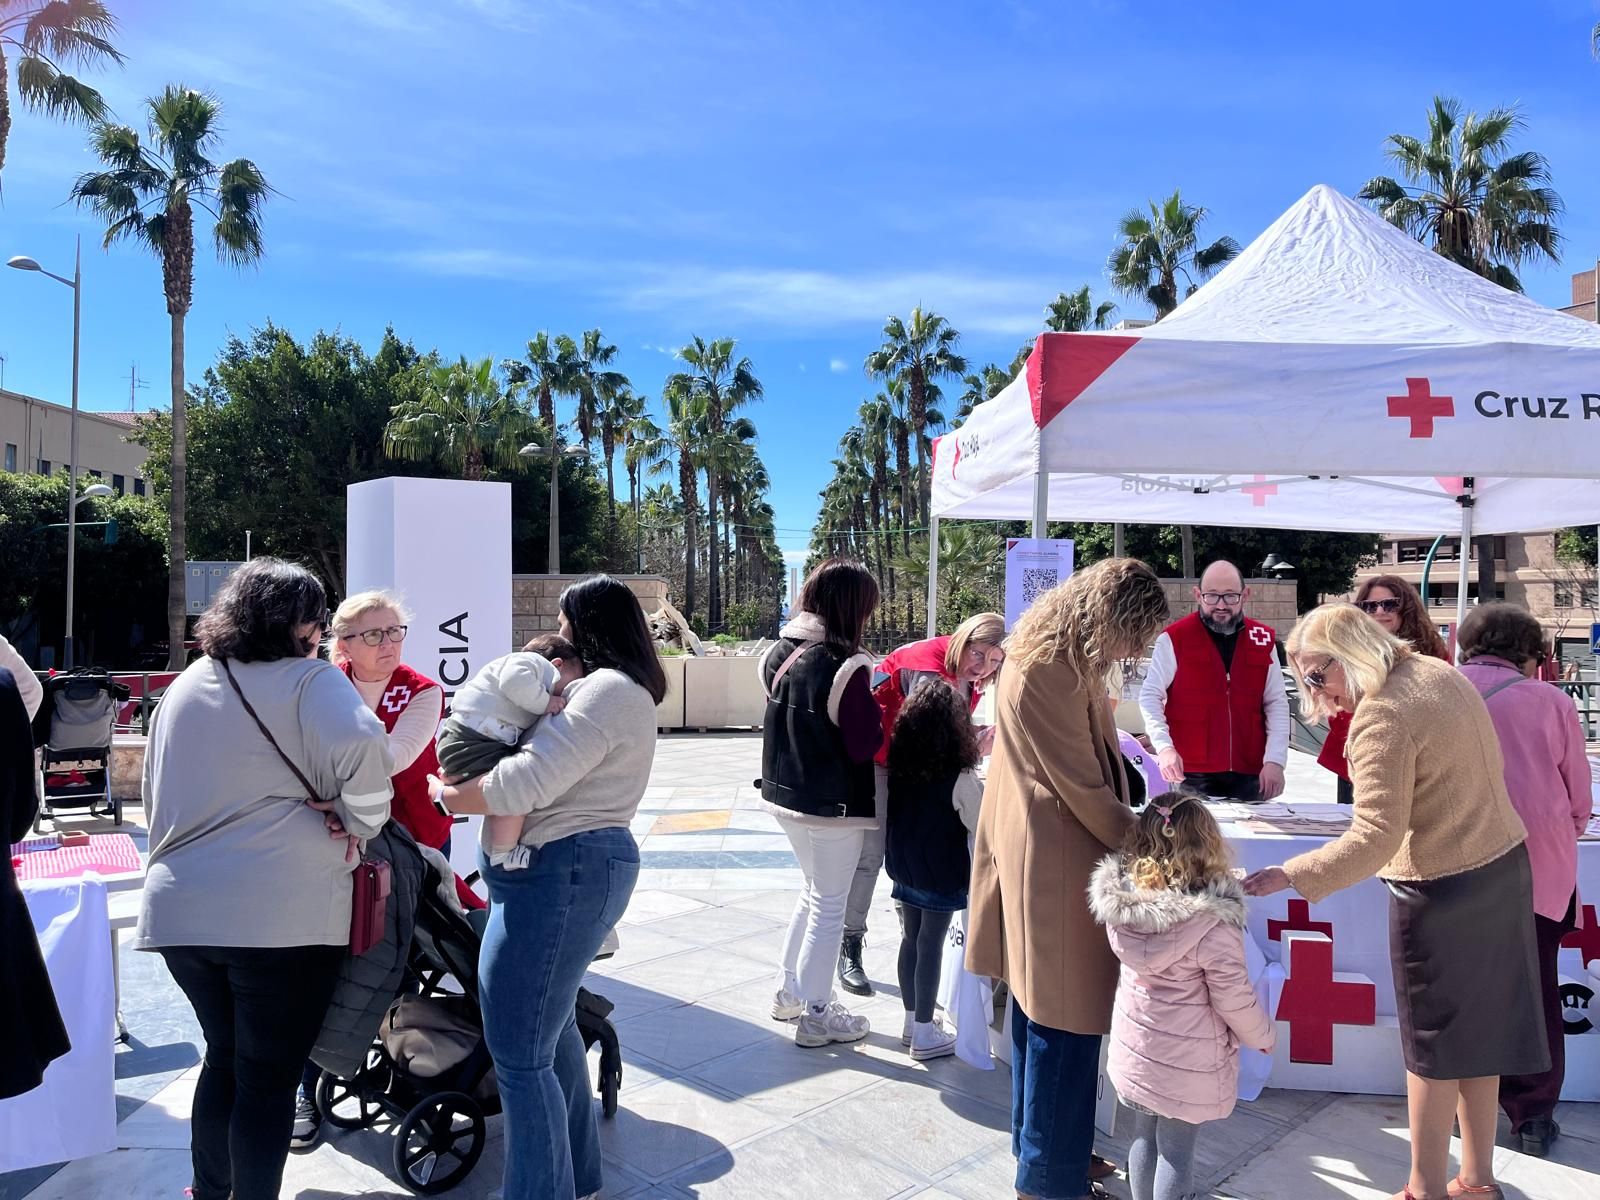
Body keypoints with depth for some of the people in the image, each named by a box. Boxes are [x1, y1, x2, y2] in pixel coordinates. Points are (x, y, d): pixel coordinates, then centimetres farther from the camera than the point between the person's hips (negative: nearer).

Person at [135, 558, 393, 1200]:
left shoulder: (183, 686, 14)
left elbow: (157, 793, 22)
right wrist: (359, 823, -10)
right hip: (280, 914, -7)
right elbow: (363, 750, -26)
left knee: (224, 1057, 24)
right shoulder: (310, 681, -8)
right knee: (269, 1076, 7)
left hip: (179, 906, 7)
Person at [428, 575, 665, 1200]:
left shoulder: (608, 688, -17)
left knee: (519, 1055, -3)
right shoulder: (625, 690, 18)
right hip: (583, 867, 12)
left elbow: (525, 783, -23)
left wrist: (448, 794, -8)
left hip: (559, 872, -12)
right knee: (550, 1027, 24)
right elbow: (557, 777, 15)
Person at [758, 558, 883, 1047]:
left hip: (785, 795, 8)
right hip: (833, 805, -8)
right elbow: (865, 745, -19)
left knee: (813, 891, 25)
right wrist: (879, 713, -2)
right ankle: (815, 1015, 20)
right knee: (829, 906, 8)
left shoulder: (780, 651, 0)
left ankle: (789, 992, 35)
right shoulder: (845, 666, -22)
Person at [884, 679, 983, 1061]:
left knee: (910, 940, 16)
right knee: (931, 947, 4)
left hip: (905, 866, 6)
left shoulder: (899, 766, -6)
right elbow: (980, 826, -13)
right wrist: (984, 789, 2)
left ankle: (912, 1021, 29)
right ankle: (924, 1034, 15)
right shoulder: (959, 779, -21)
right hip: (941, 873, -5)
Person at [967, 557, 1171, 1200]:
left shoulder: (1055, 655, 10)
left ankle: (1041, 1144, 35)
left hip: (1037, 854, 10)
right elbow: (1084, 788, -19)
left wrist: (1132, 832, 7)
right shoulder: (1052, 672, -23)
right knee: (1066, 1021, 2)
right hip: (1056, 865, -10)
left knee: (1037, 1008, 20)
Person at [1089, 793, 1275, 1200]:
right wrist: (1263, 1035, 3)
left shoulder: (1121, 901, -14)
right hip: (1187, 1063, -4)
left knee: (1144, 1136, 22)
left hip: (1133, 1049, 4)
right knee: (1176, 1150, 13)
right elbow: (1233, 998, -17)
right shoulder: (1213, 923, -26)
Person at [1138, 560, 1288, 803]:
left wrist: (1275, 759, -2)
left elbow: (1276, 703, 8)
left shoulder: (1263, 640, 6)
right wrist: (1164, 746, -17)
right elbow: (1150, 696, -4)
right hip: (1191, 775, -3)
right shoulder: (1174, 639, -6)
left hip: (1249, 774, 3)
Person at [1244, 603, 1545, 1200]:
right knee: (1480, 1028, 17)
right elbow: (1491, 769, 14)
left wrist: (1289, 876, -26)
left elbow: (1373, 839, -28)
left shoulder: (1381, 716, -24)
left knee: (1433, 1042, 6)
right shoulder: (1442, 673, 3)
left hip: (1442, 889, -8)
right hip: (1505, 862, 8)